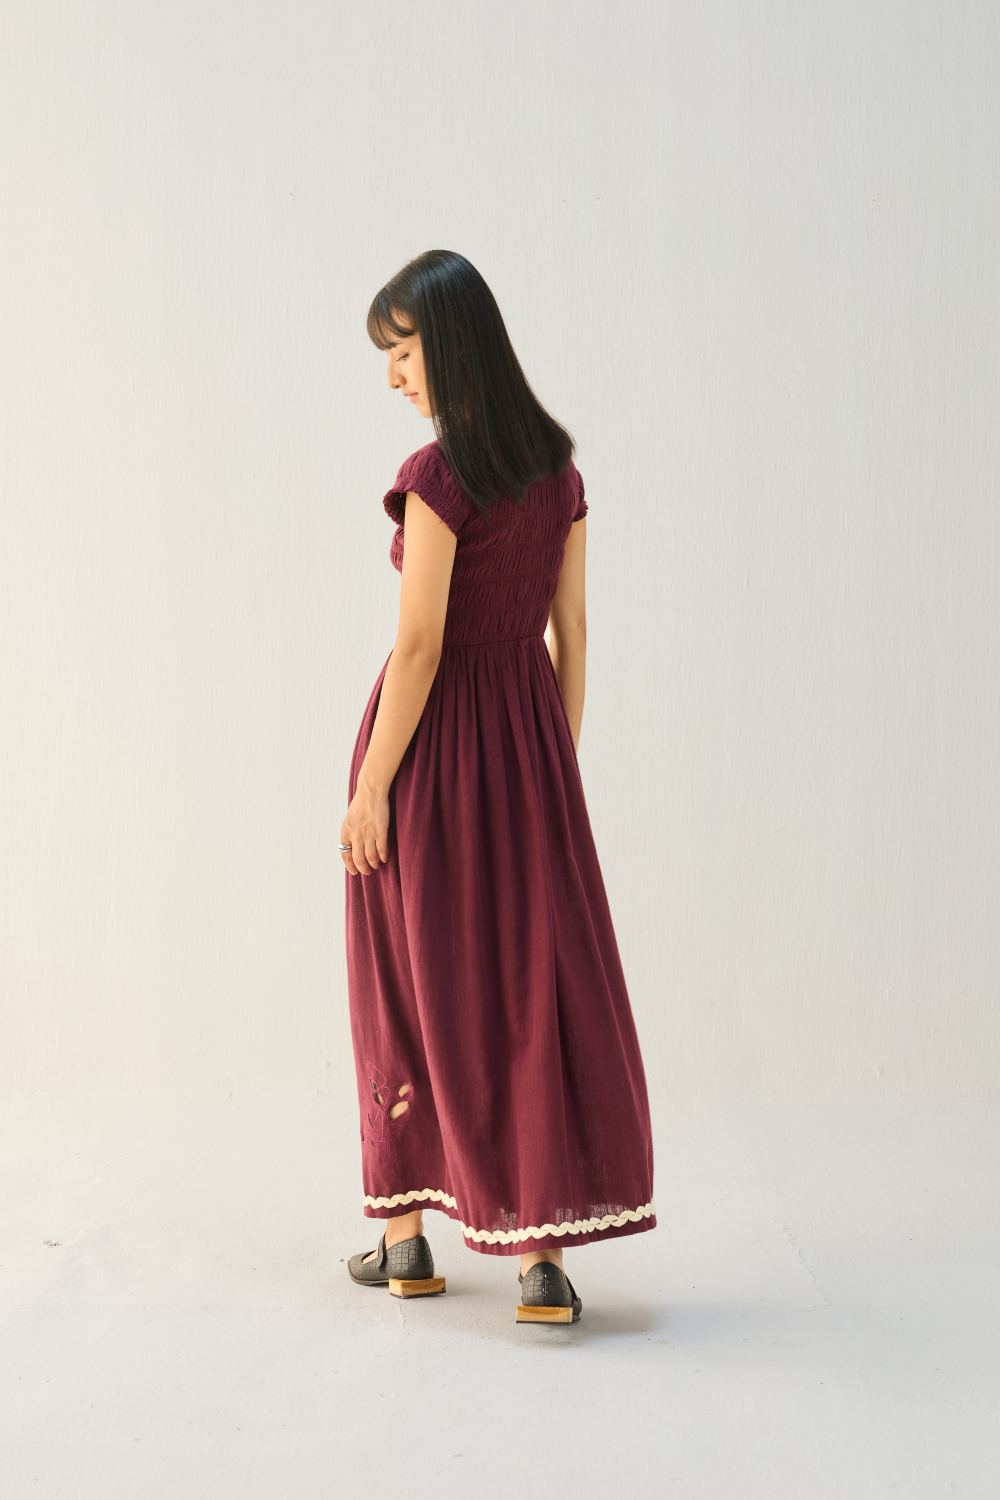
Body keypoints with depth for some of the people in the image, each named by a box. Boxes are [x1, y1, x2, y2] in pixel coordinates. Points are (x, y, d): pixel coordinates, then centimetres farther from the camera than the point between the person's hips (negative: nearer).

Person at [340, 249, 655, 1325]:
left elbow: (420, 644, -17)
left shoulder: (439, 476, -15)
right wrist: (560, 763, 16)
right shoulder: (557, 469, 6)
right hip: (528, 729, 6)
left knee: (419, 981, 8)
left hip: (437, 734, -6)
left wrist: (371, 786, -12)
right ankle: (544, 1254, 6)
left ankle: (406, 1237, 22)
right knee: (539, 974, 7)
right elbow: (570, 628, 9)